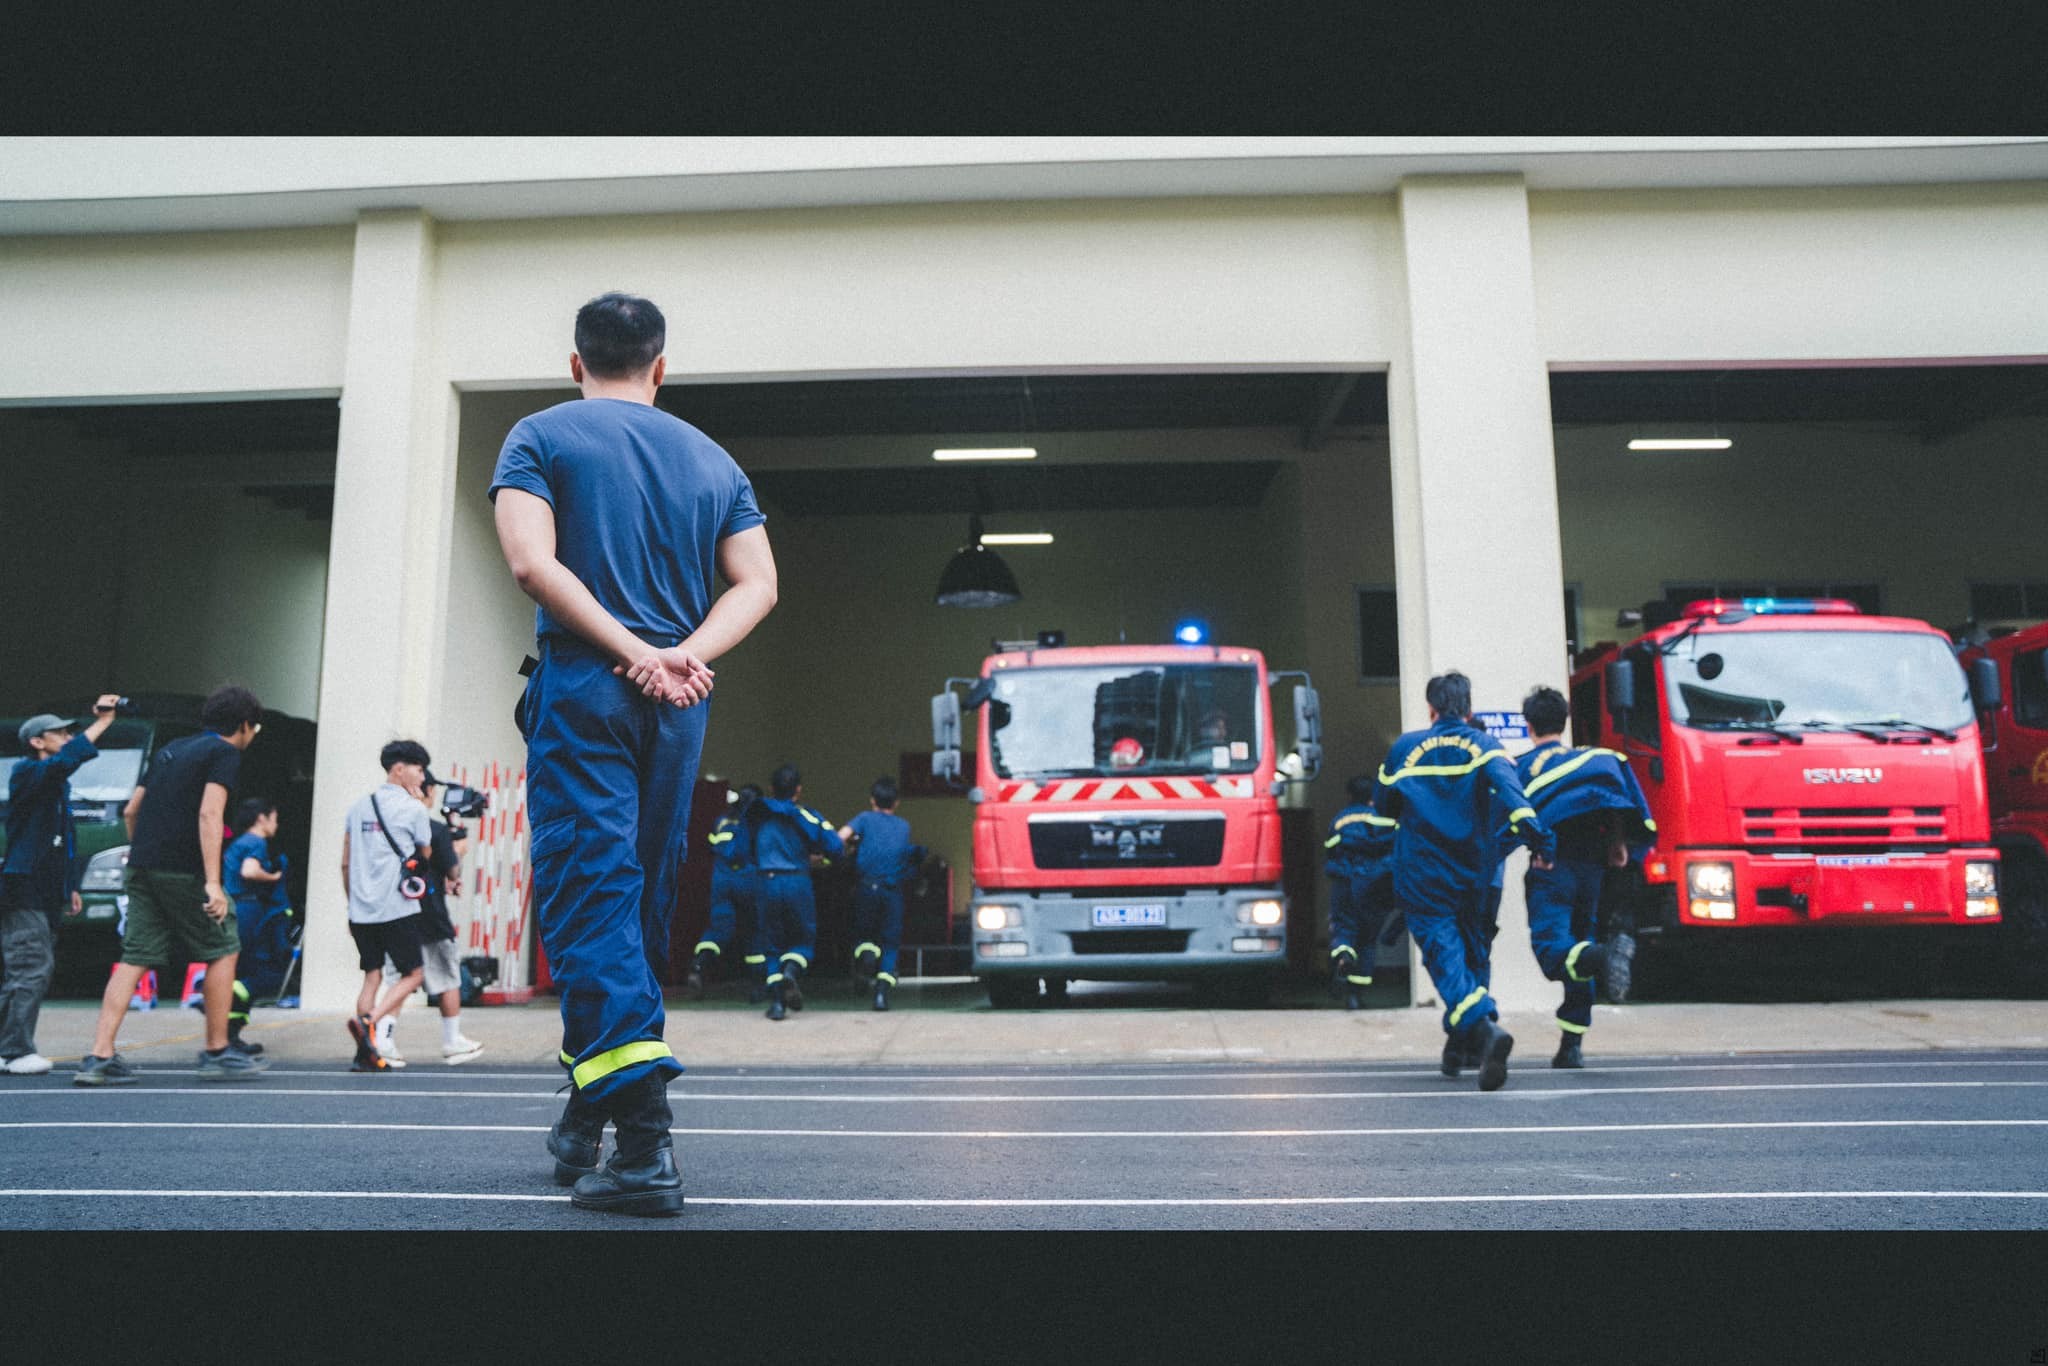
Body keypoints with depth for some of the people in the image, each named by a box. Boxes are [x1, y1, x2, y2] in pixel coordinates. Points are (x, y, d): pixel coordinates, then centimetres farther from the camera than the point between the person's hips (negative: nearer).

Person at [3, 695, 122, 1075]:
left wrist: (70, 887, 23)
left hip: (48, 894, 9)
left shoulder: (58, 785, 21)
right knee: (32, 968, -14)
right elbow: (65, 761, -30)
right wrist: (101, 723, -29)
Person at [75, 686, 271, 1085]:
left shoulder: (171, 750, 21)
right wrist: (213, 882, -21)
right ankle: (216, 1053, 9)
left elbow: (131, 810, 22)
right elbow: (209, 814, -17)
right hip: (183, 870, -7)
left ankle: (99, 1057, 0)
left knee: (135, 958, 7)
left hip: (142, 868, 7)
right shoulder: (224, 753, -4)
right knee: (223, 950, 5)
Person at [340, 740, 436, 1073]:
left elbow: (345, 864, 16)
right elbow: (427, 855, 8)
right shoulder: (412, 808, -5)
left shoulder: (359, 806, 14)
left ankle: (365, 1053, 4)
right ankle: (368, 1022, -17)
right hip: (397, 908, -6)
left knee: (372, 976, 11)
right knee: (413, 973, 4)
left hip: (360, 909, 6)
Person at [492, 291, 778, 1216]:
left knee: (588, 897, -7)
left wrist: (629, 650, -13)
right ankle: (587, 1114, 28)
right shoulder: (711, 458, 16)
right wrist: (683, 655, -7)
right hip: (679, 704, 4)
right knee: (643, 902, 14)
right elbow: (756, 584, 5)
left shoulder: (541, 437, 5)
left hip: (583, 688, -4)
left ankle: (645, 1141, -17)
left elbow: (531, 561, -11)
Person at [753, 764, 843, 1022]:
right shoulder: (806, 815, 0)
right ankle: (792, 970, -18)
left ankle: (776, 1000, -2)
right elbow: (835, 846, -6)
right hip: (798, 882, -2)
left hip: (767, 882, 2)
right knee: (803, 937, 13)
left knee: (774, 943, 11)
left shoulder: (761, 813, 8)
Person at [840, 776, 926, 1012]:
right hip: (894, 890, 1)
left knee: (864, 933, 15)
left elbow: (841, 836, -7)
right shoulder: (904, 826, 18)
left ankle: (866, 951, -19)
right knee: (890, 943, 6)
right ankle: (882, 992, -8)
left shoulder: (866, 818, 7)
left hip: (868, 886, -1)